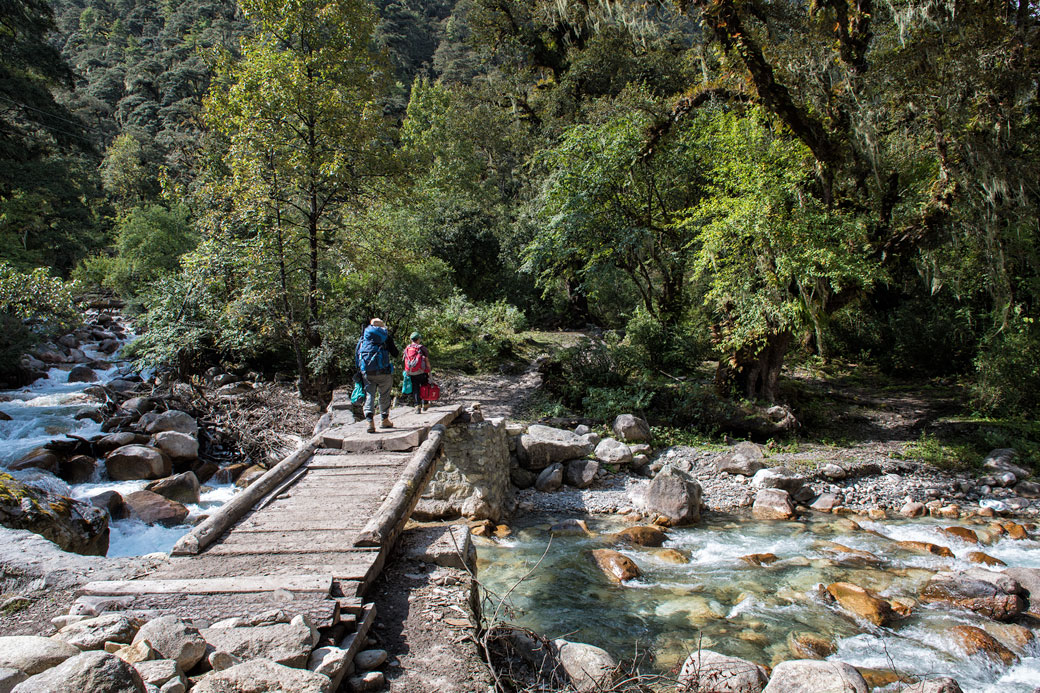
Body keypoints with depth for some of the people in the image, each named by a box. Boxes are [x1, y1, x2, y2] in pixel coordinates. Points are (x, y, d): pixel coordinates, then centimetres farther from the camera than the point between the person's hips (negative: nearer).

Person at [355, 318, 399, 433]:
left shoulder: (363, 336, 13)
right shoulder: (386, 336, 4)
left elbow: (356, 355, 12)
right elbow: (395, 354, 4)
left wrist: (360, 368, 20)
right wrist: (396, 349, 23)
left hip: (366, 372, 2)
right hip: (383, 371, -2)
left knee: (369, 395, 3)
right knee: (384, 395, 13)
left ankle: (370, 422, -14)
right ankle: (385, 420, 22)